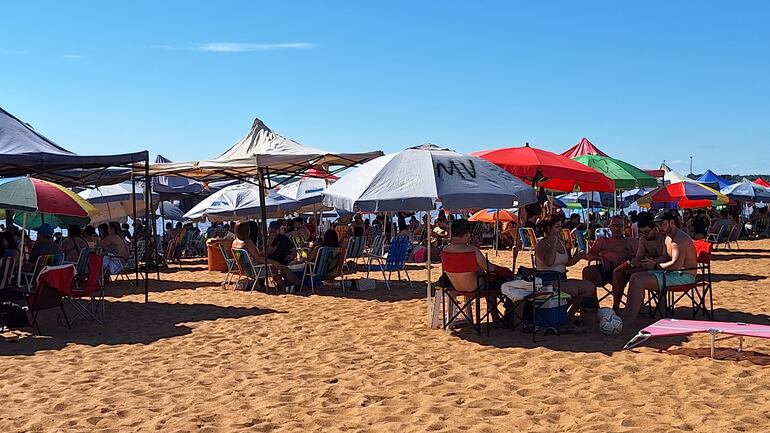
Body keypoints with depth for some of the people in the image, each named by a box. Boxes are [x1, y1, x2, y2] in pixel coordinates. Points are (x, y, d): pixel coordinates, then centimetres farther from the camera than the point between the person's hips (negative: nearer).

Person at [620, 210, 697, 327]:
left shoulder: (679, 239, -18)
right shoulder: (668, 238, 15)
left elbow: (676, 265, -28)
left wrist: (655, 266, -15)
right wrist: (652, 261, 8)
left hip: (685, 277, -10)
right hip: (674, 273, 10)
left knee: (639, 281, -23)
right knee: (635, 277, 3)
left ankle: (629, 319, -21)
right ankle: (628, 313, -2)